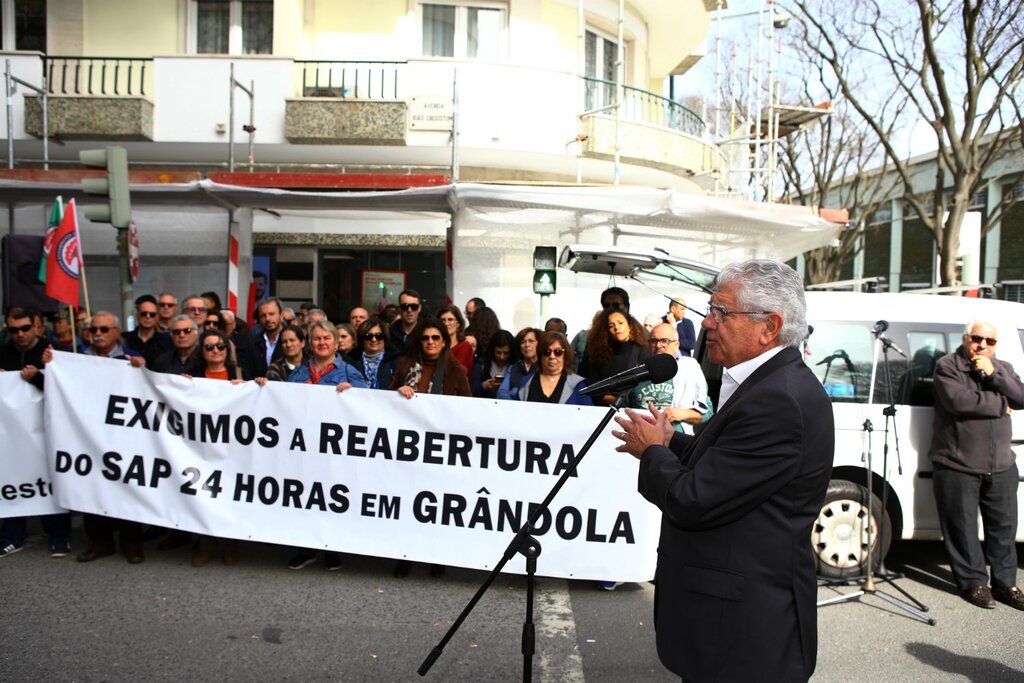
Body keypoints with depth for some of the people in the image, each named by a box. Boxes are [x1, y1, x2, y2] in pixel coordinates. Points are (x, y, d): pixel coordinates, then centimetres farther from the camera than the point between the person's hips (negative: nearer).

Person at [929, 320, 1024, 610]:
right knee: (963, 527, 2)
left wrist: (994, 375, -15)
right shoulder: (947, 366, -5)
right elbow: (958, 401, -21)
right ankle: (974, 582, 16)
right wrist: (999, 404, -9)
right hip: (958, 466, -5)